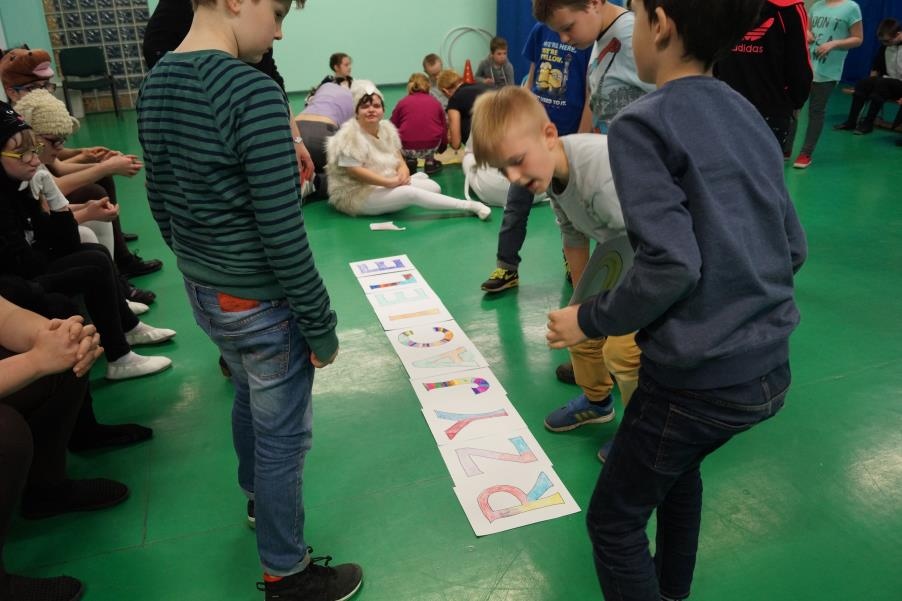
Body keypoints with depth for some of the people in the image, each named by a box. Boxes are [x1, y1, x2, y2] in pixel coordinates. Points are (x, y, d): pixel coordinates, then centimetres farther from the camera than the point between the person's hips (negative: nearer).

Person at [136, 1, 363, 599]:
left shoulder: (155, 84, 2)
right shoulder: (252, 90, -25)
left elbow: (161, 201, 11)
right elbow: (282, 233, -25)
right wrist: (321, 324, -15)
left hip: (202, 291, 9)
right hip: (260, 303, -8)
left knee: (249, 397, 30)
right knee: (283, 436, 10)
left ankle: (257, 496, 55)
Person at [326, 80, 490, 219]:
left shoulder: (386, 128, 6)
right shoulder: (350, 136, -19)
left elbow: (399, 158, 11)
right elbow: (353, 171, -24)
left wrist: (403, 172, -15)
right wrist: (391, 182, -24)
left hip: (384, 185, 10)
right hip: (356, 195, -10)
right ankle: (470, 206, -29)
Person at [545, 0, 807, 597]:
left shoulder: (643, 123, -14)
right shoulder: (751, 117, 8)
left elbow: (671, 263, -24)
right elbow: (793, 248, 9)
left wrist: (590, 319, -10)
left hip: (701, 379, -8)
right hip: (771, 370, 8)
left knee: (613, 521, 13)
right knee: (678, 465, 33)